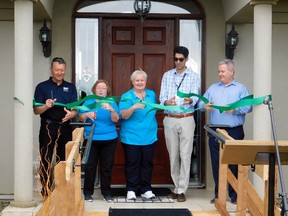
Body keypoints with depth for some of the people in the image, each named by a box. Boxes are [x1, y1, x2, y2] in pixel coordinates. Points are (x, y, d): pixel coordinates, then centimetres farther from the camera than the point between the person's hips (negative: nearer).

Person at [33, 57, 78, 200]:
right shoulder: (42, 87, 3)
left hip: (65, 128, 3)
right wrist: (46, 106, -24)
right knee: (46, 161, -2)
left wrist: (71, 114, -20)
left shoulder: (70, 88, 12)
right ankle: (46, 192, 5)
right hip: (48, 128, -3)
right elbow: (36, 110, -2)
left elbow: (75, 109, 4)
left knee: (64, 160, 9)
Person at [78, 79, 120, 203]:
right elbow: (80, 117, -1)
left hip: (109, 139, 0)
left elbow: (115, 119, -9)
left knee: (107, 167, 4)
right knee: (90, 166, -1)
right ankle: (88, 192, 9)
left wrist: (111, 110, -28)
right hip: (91, 139, 0)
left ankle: (106, 192, 13)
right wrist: (87, 114, -22)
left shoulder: (112, 103, 4)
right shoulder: (88, 102, 7)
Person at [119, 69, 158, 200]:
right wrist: (134, 107, -31)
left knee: (147, 163, 7)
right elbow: (123, 115, -17)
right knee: (132, 163, 1)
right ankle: (131, 190, 10)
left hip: (149, 136, 4)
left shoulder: (152, 95, 10)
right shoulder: (126, 97, -4)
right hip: (131, 137, -4)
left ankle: (146, 189, 17)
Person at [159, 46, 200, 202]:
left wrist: (190, 101, -33)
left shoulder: (194, 77, 3)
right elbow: (162, 97, 0)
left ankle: (181, 190, 2)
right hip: (170, 119, 2)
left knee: (185, 155, -3)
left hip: (186, 120, -2)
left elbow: (195, 97, -9)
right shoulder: (167, 75, 8)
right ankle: (177, 187, 18)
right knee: (173, 155, 7)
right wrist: (167, 102, -24)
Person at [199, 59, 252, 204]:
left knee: (234, 164, 0)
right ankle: (218, 194, 17)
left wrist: (234, 109, -23)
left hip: (234, 131, -3)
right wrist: (205, 106, -13)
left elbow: (248, 106, -8)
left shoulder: (241, 89, 4)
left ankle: (234, 195, 10)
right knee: (216, 164, 6)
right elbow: (201, 103, 9)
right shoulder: (213, 88, 16)